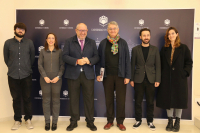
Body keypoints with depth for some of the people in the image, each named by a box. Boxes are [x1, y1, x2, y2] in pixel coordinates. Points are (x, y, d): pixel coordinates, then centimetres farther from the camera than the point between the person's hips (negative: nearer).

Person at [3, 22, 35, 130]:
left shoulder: (29, 42, 2)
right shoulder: (8, 42, 2)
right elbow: (6, 57, 10)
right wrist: (12, 67, 12)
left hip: (26, 75, 0)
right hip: (13, 75, 1)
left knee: (27, 98, 6)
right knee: (16, 99, 8)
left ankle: (28, 119, 21)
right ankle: (17, 120, 22)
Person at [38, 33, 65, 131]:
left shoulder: (59, 51, 4)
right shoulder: (43, 51, 6)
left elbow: (62, 65, 2)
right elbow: (40, 65, 3)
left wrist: (58, 76, -10)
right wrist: (45, 77, -8)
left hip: (56, 79, -1)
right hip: (45, 79, 1)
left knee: (56, 100, 4)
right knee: (46, 100, 6)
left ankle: (55, 122, 16)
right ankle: (47, 122, 18)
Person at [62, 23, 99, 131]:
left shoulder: (92, 42, 12)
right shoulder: (69, 42, 6)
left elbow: (96, 57, 7)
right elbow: (65, 56, -3)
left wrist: (89, 61, -14)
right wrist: (77, 61, -17)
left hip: (88, 74, 1)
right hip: (73, 74, -1)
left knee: (89, 98, 4)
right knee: (73, 99, 7)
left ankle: (90, 121, 18)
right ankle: (73, 121, 22)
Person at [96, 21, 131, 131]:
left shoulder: (123, 43, 2)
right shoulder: (103, 43, 4)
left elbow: (127, 60, 0)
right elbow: (99, 59, 5)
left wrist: (127, 76, -5)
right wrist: (98, 73, -3)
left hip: (120, 75, -1)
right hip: (107, 75, 1)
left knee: (121, 99, 5)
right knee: (109, 99, 10)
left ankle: (120, 122, 21)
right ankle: (110, 121, 25)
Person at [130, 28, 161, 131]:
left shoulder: (155, 49, 7)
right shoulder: (135, 49, 6)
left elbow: (158, 65, 4)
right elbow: (132, 65, 5)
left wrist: (157, 80, -3)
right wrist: (131, 79, 0)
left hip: (151, 80, 0)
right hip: (138, 80, 0)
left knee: (150, 102, 7)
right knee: (138, 101, 6)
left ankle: (150, 121, 21)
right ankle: (138, 120, 21)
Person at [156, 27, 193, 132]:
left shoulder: (183, 48, 3)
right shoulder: (164, 49, 9)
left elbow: (189, 62, 2)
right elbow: (161, 64, 6)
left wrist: (185, 73, -11)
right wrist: (161, 76, -4)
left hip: (179, 78, -2)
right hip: (167, 78, 2)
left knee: (179, 99, 5)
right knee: (168, 99, 5)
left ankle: (177, 122, 19)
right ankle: (170, 121, 18)